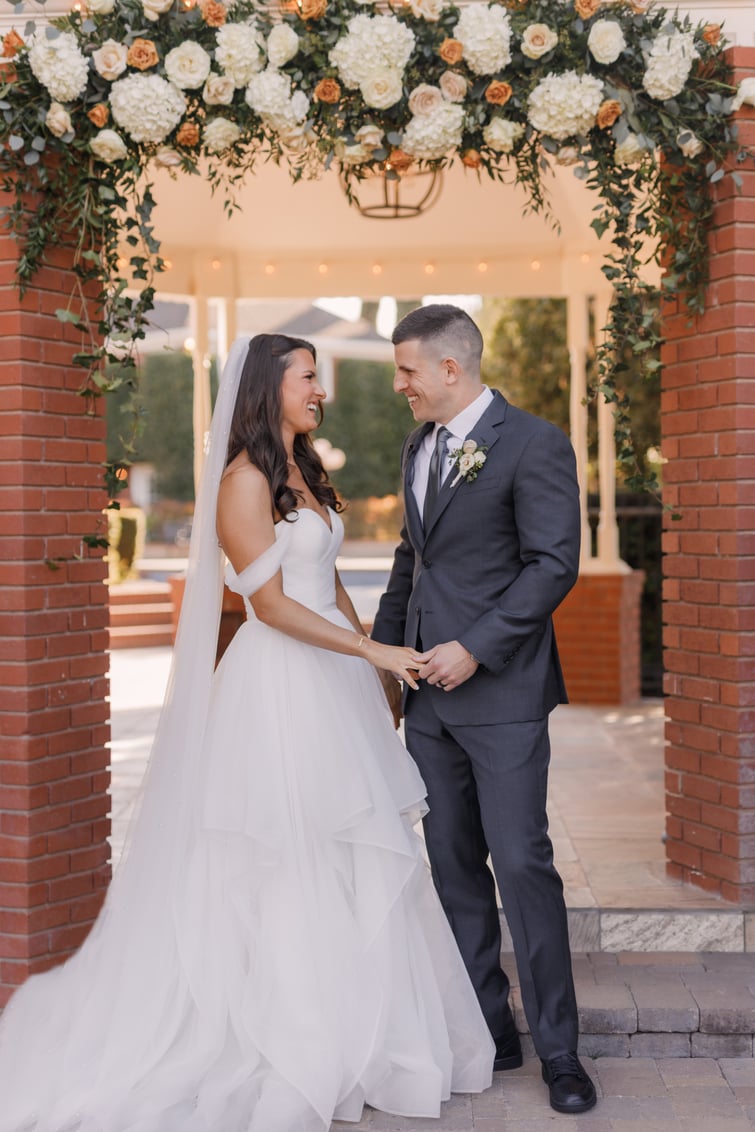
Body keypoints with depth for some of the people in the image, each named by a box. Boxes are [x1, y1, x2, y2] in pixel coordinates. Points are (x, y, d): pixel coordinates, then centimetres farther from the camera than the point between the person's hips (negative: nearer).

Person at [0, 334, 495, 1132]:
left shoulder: (305, 475, 14)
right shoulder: (244, 481, -12)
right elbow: (271, 603, -17)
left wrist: (379, 666, 16)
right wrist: (373, 651, -18)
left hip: (332, 683, 8)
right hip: (280, 686, -8)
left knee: (348, 858, 10)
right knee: (290, 864, -1)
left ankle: (351, 1034, 21)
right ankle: (291, 1046, 12)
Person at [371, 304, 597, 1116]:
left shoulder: (533, 445, -9)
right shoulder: (419, 447, 14)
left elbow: (555, 563, -14)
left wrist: (475, 648, -18)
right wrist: (383, 649, 16)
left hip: (502, 692, -7)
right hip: (429, 694, 7)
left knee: (523, 865, -5)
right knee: (454, 867, 10)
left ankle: (557, 1049, 8)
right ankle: (486, 1032, 21)